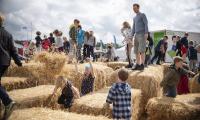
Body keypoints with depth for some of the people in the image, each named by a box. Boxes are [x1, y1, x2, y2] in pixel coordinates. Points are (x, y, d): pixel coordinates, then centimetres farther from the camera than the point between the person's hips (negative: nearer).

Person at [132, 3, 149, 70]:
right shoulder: (134, 18, 26)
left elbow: (146, 24, -9)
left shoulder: (143, 15, 3)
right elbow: (133, 28, 22)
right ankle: (137, 65, 3)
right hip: (137, 36, 7)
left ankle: (142, 65, -14)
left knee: (141, 50, -15)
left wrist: (146, 33, -22)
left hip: (142, 35, -7)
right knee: (136, 51, 1)